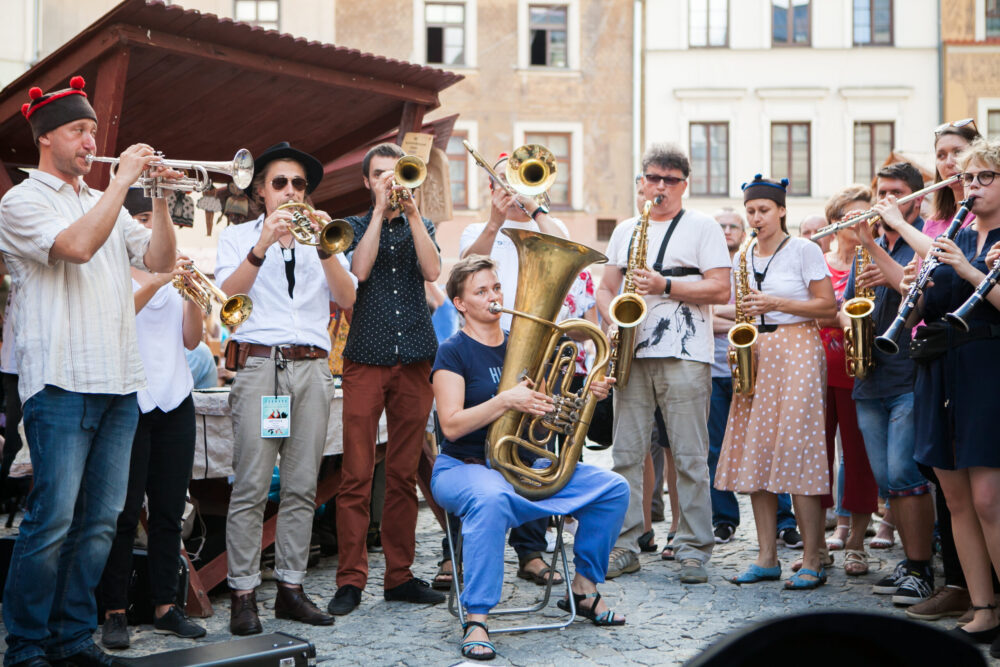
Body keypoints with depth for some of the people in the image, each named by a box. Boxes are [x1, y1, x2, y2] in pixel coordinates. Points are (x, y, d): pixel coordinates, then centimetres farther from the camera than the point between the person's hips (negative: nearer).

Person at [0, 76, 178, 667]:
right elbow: (77, 246, -18)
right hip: (63, 381, -7)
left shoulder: (106, 205, 22)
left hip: (120, 383, 7)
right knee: (53, 519, -8)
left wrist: (160, 198, 2)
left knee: (102, 519, 6)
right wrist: (123, 180, -13)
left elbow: (160, 259, 14)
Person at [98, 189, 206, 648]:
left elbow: (191, 340, 10)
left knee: (169, 511, 6)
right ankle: (114, 613, 3)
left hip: (175, 400, 5)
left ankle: (165, 607, 12)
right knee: (124, 513, -4)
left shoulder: (173, 276, 18)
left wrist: (193, 296, -6)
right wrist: (154, 285, -26)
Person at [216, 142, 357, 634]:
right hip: (260, 366, -3)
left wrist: (324, 248, -9)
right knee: (251, 487, -8)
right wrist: (262, 248, -16)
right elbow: (226, 296, -6)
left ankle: (290, 588, 8)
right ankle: (243, 594, -4)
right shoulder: (238, 237, 13)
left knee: (302, 487, 2)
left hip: (312, 368, 3)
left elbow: (347, 298, 4)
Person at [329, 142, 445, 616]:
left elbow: (431, 270, -5)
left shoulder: (420, 226, 16)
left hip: (415, 360, 2)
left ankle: (400, 575, 13)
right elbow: (360, 269, -10)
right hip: (365, 359, -2)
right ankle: (350, 580, 0)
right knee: (356, 475, -5)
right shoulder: (354, 226, 11)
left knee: (404, 474, 6)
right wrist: (381, 210, -8)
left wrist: (411, 210, -8)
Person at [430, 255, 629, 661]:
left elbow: (553, 410, 14)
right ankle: (476, 620, -34)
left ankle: (584, 589, 7)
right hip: (466, 467, -6)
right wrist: (507, 400, -29)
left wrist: (589, 396, -6)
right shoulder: (454, 353, -6)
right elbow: (451, 425, -18)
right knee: (491, 498, -41)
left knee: (613, 488, -7)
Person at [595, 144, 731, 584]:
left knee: (689, 457, -3)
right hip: (632, 353, 4)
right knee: (626, 453, 4)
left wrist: (666, 286, -14)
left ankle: (693, 549, 3)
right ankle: (624, 545, 10)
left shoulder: (702, 228, 4)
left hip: (684, 354, -4)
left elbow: (721, 289, -5)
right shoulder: (624, 231, 19)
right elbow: (606, 289, 20)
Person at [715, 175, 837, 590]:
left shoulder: (804, 251, -2)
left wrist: (776, 303, -13)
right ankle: (767, 558, 9)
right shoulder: (742, 259, 14)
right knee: (756, 455, 3)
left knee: (796, 454, -11)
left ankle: (812, 562, -6)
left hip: (796, 352, -6)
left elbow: (828, 307, -5)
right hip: (756, 355, 6)